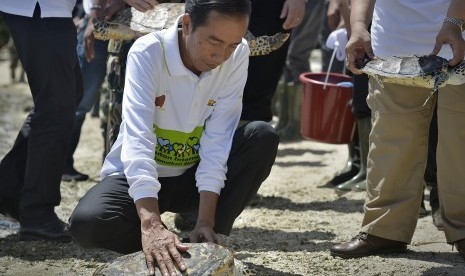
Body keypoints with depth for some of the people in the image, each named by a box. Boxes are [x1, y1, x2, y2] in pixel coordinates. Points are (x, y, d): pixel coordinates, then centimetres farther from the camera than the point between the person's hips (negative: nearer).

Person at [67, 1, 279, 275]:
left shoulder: (238, 56, -17)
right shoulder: (148, 52, -26)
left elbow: (218, 139, -20)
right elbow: (137, 137, -38)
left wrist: (207, 220, -30)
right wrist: (151, 224, -51)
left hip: (193, 176, 3)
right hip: (139, 175, -3)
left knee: (263, 137, -21)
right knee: (86, 223, -32)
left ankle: (210, 240, -14)